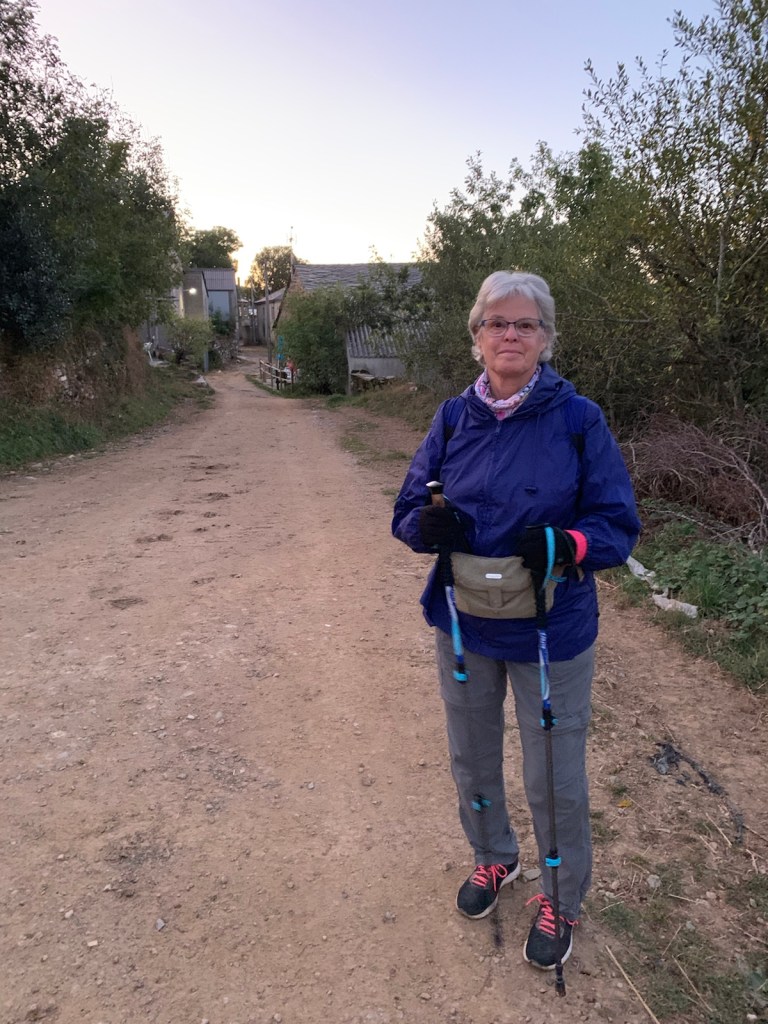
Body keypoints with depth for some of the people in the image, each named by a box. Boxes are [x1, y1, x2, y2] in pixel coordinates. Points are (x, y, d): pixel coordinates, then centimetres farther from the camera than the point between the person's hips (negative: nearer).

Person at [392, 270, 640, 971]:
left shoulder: (578, 419, -11)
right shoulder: (454, 418, -1)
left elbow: (619, 524, -9)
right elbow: (408, 509, 3)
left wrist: (565, 543, -30)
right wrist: (429, 523, -21)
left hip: (551, 635, -3)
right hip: (464, 627, 4)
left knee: (555, 780, 10)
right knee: (472, 759, 22)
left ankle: (562, 899, 41)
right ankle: (494, 858, 52)